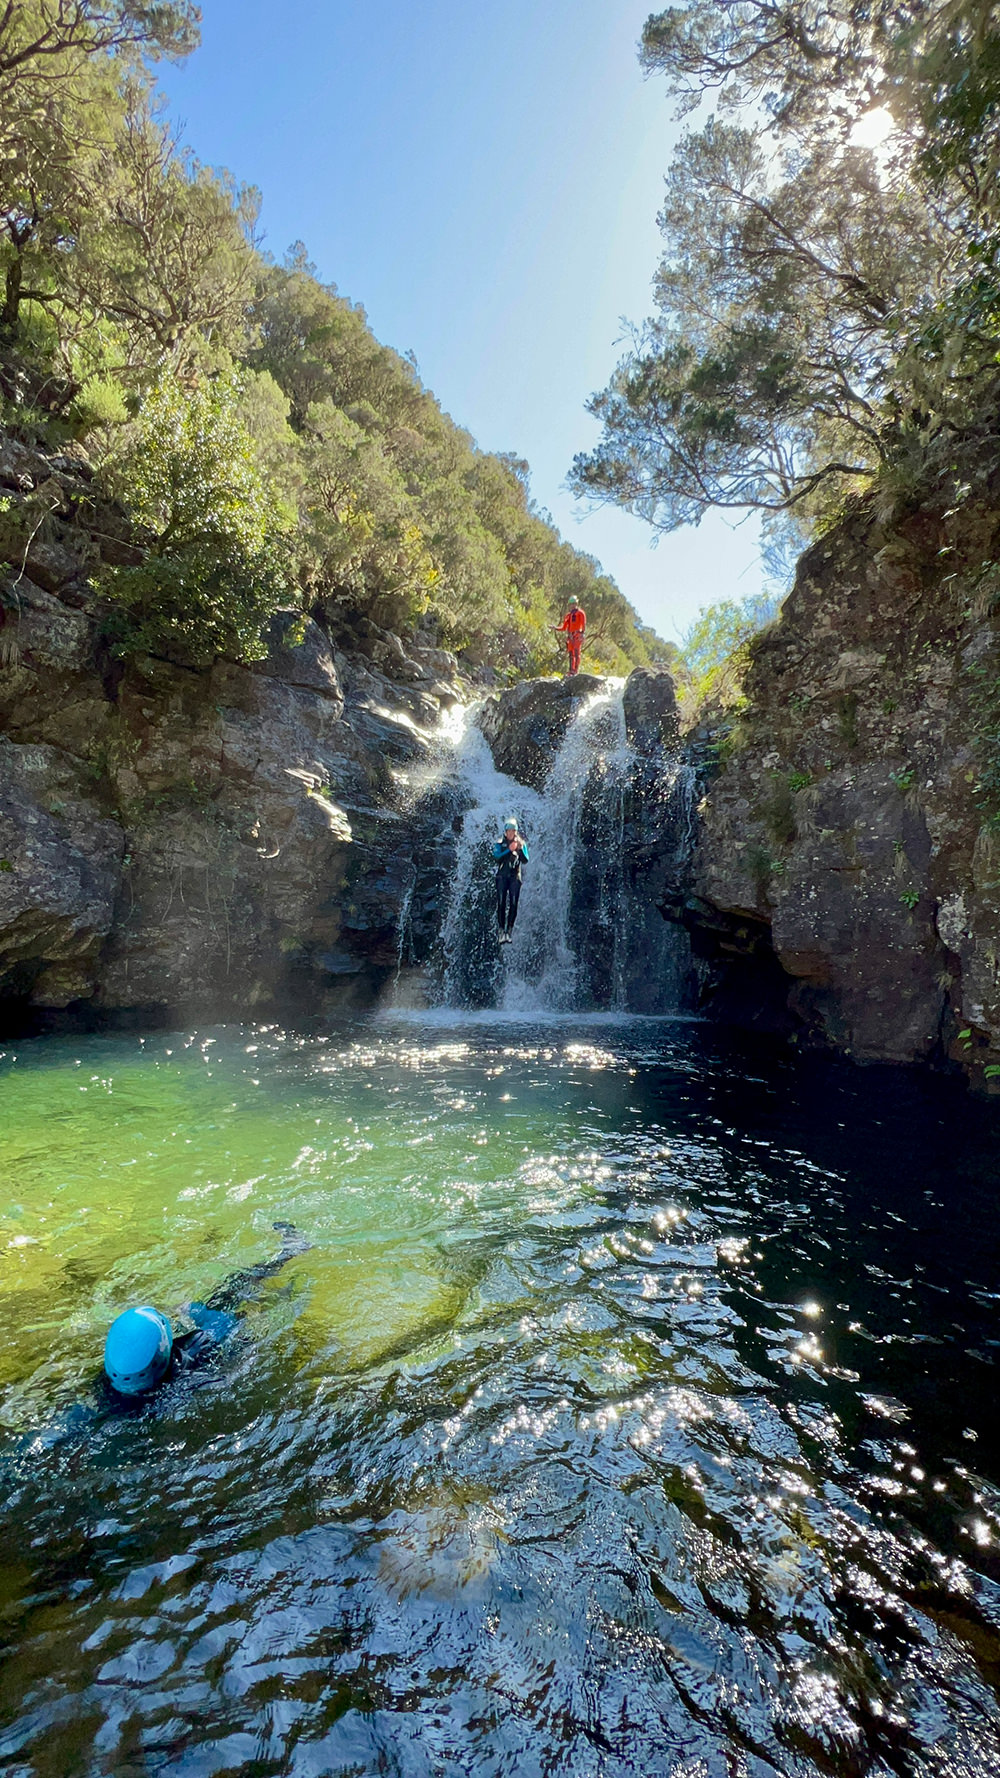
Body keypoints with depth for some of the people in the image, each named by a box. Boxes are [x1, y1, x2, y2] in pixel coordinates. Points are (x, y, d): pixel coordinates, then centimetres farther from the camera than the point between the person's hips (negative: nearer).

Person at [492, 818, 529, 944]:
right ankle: (502, 931, -5)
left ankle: (509, 931, -2)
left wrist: (520, 849, -16)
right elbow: (497, 856, -10)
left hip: (515, 877, 1)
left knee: (513, 904, -6)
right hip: (502, 877, -1)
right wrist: (509, 850, -19)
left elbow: (525, 861, -1)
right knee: (501, 904, -7)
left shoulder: (521, 843, 10)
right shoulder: (500, 843, 8)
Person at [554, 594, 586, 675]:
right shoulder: (568, 615, 22)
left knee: (576, 652, -13)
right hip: (570, 636, 6)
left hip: (577, 635, -6)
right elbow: (564, 627, 22)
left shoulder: (580, 613, 4)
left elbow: (583, 624, -9)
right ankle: (571, 670, 3)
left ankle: (576, 670, -18)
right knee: (571, 653, 3)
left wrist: (582, 632, -24)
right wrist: (555, 628, 9)